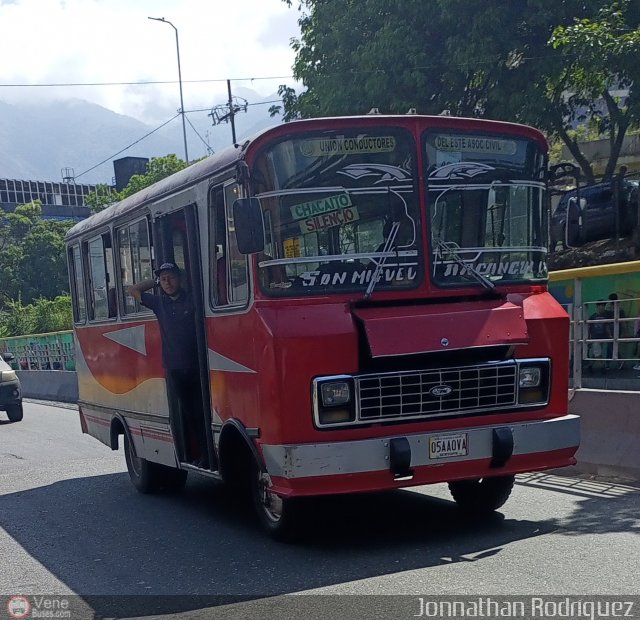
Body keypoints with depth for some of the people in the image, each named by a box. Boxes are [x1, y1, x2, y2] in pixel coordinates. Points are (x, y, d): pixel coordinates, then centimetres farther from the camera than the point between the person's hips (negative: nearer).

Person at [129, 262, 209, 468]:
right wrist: (155, 282, 18)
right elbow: (133, 290, 23)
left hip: (196, 367, -3)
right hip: (173, 369, 3)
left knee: (201, 413, -3)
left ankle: (206, 455, 0)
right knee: (179, 415, 0)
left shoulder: (193, 300, 2)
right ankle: (188, 456, 3)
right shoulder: (159, 303, 13)